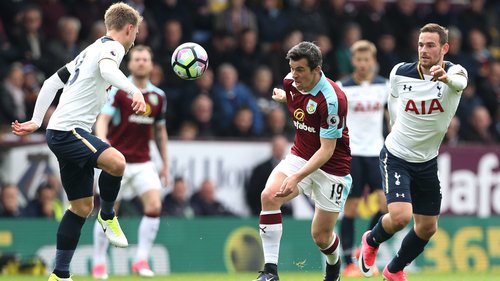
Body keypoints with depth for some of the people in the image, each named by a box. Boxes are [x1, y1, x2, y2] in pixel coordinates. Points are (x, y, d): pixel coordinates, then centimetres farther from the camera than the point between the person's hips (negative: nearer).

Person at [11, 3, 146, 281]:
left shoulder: (92, 50, 23)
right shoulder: (112, 47, -6)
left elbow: (52, 82, 25)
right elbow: (107, 69, -31)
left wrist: (37, 121, 25)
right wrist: (134, 91, -46)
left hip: (65, 134, 10)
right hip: (68, 131, -10)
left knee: (82, 206, 11)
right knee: (116, 162, -33)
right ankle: (107, 216, -9)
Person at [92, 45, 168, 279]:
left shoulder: (158, 96, 8)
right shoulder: (118, 90, -6)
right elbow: (102, 120, -15)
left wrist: (165, 163, 17)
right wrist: (102, 139, -36)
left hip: (143, 162, 3)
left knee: (154, 206, -15)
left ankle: (141, 260, -7)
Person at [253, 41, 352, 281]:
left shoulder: (331, 99, -27)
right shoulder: (291, 82, -6)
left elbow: (327, 150, -25)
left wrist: (297, 177, -33)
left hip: (331, 167, -5)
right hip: (300, 156, 5)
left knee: (321, 236, 1)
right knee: (269, 196, -24)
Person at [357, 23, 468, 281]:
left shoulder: (454, 71, -17)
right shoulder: (400, 73, -11)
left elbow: (459, 82, -45)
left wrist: (445, 77, -66)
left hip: (427, 162, 2)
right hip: (396, 156, -2)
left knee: (427, 228, 9)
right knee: (400, 216, -22)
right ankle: (371, 241, 11)